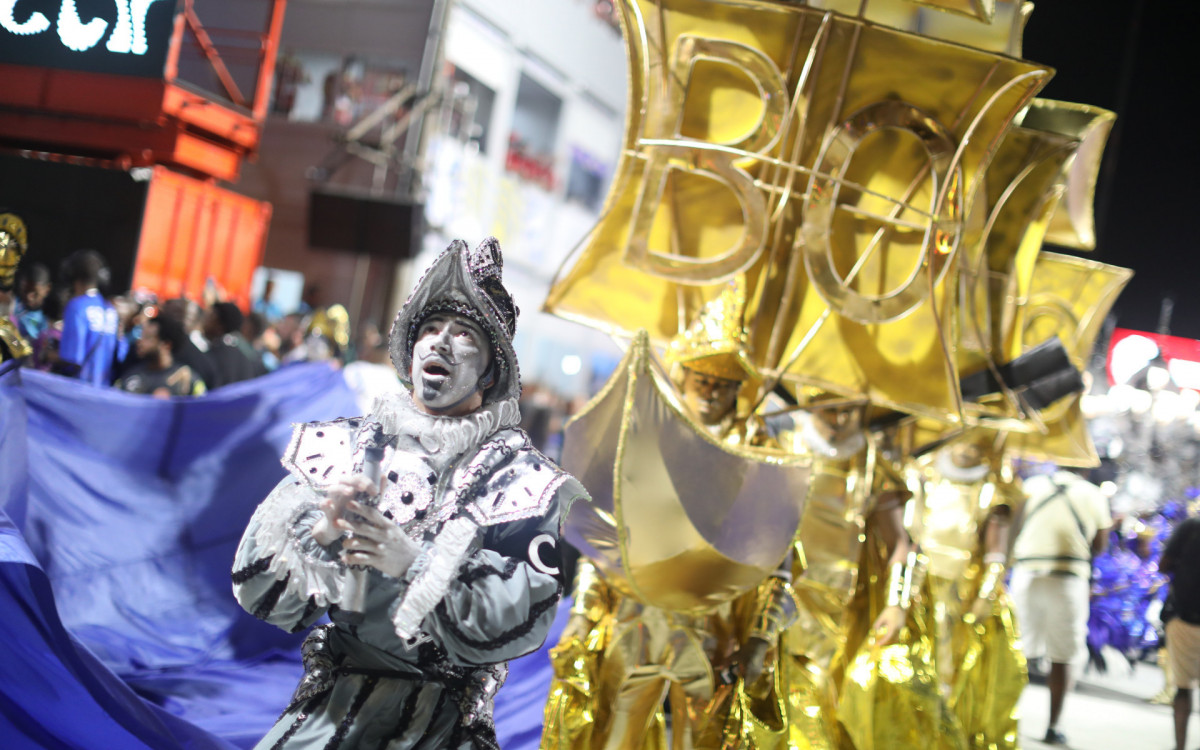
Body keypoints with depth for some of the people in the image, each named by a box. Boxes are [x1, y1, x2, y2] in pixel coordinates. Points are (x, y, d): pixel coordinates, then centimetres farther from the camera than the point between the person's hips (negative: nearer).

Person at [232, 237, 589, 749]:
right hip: (330, 709, 2)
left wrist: (416, 564, -19)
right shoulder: (344, 445, 7)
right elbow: (259, 587, 3)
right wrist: (322, 531, -15)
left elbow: (522, 619, -11)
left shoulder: (520, 480, 1)